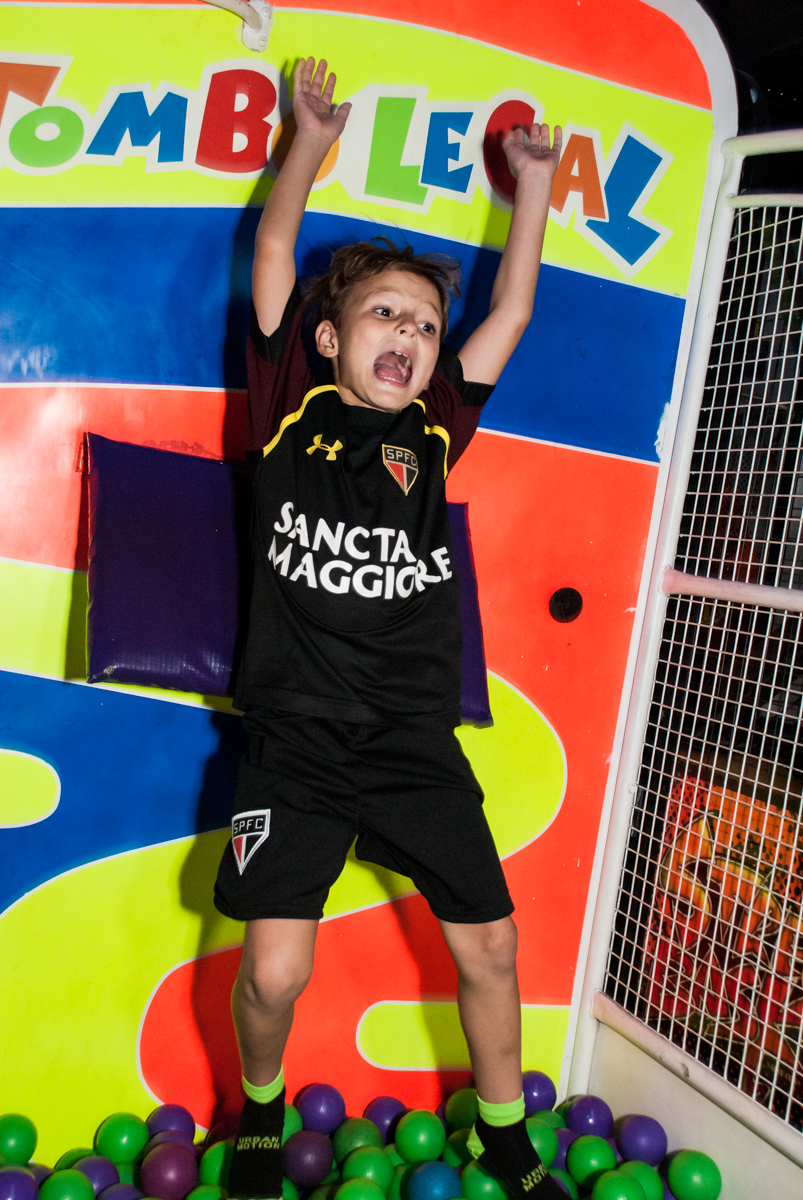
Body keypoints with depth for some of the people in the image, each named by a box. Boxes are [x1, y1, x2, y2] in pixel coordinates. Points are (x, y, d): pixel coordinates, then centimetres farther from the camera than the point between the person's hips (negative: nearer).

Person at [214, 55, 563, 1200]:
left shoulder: (432, 430, 8)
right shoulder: (294, 410, 2)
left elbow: (512, 311, 14)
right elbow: (273, 258, 4)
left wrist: (534, 181, 17)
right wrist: (311, 143, 11)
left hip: (418, 747, 3)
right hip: (296, 749, -2)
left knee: (490, 947, 9)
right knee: (273, 972, -5)